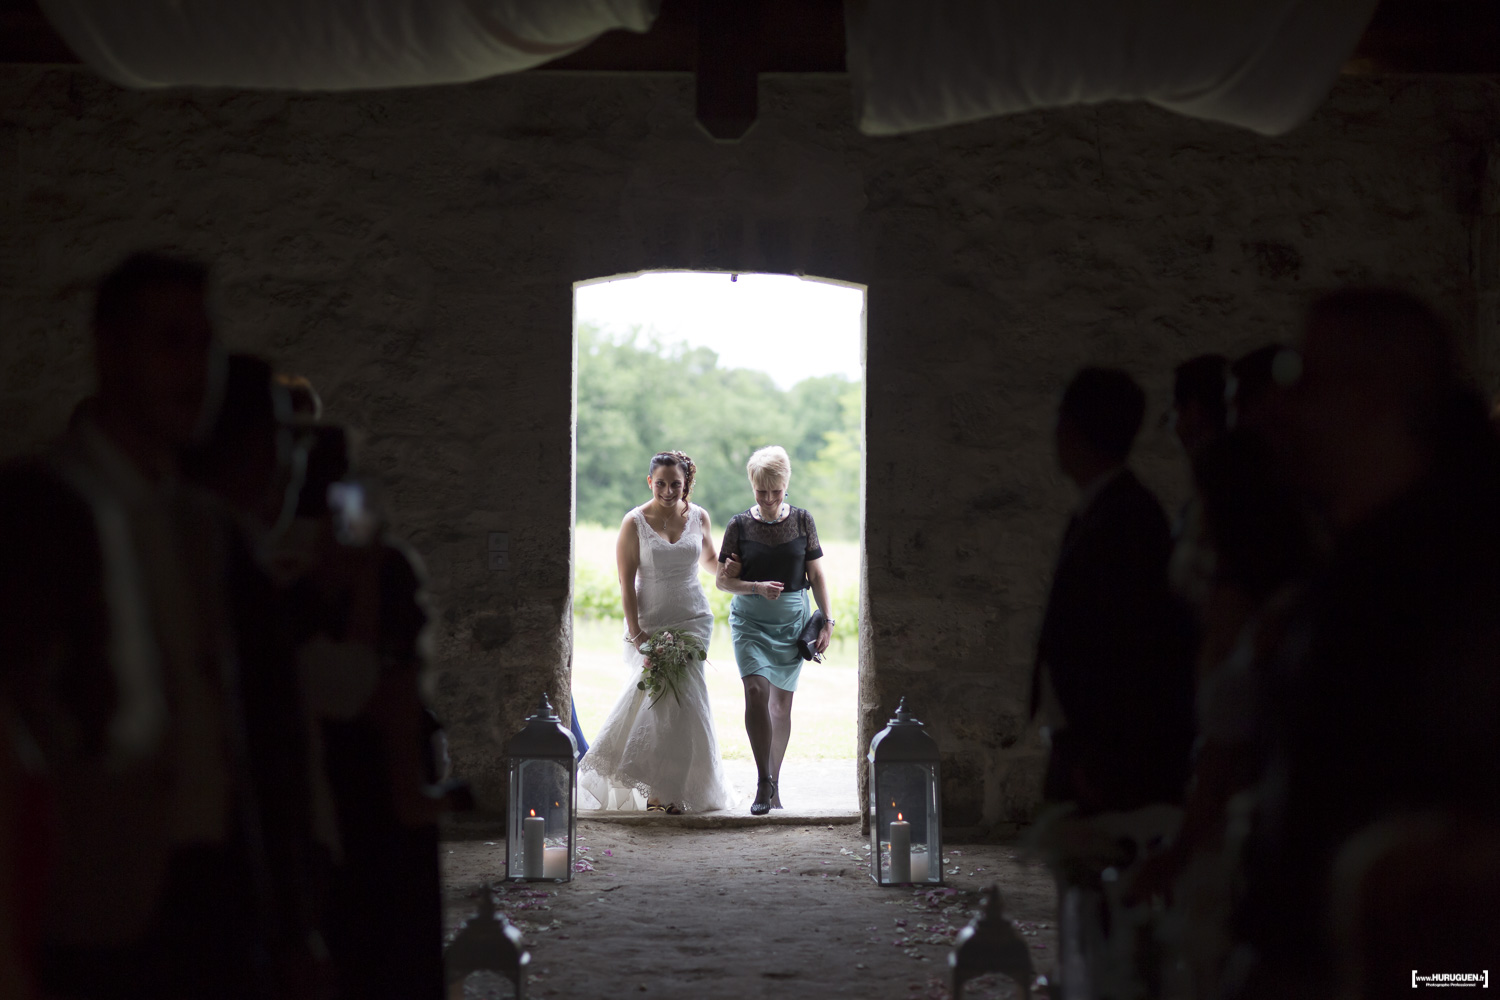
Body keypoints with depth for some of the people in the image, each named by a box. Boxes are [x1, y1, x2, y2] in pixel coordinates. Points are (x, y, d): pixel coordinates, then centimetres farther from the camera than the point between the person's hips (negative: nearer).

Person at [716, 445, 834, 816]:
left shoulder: (801, 521, 3)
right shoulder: (739, 525, -1)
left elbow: (816, 575, 7)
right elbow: (724, 580, 0)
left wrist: (827, 621, 2)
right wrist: (757, 587, -17)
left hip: (793, 618, 2)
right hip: (750, 618, -2)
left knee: (781, 700, 6)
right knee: (756, 691, -19)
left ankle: (773, 785, 17)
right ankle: (764, 782, -15)